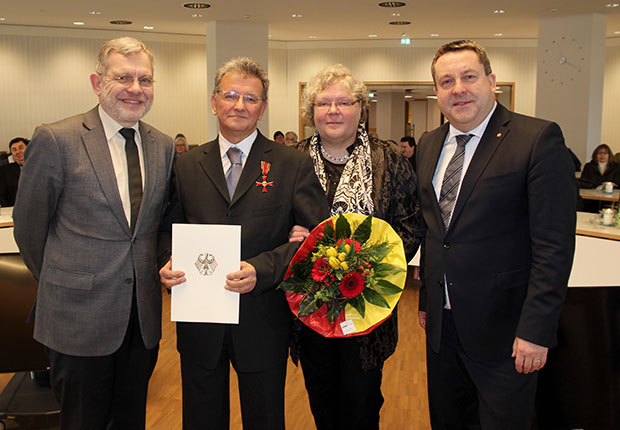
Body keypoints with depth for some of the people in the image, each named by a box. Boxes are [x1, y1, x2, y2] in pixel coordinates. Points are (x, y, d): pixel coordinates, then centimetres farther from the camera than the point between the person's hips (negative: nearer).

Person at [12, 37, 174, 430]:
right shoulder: (55, 140, -10)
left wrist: (153, 273, 7)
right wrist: (58, 283, 6)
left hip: (143, 315, 4)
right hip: (80, 315, -4)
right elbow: (29, 226, -2)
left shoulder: (164, 147, 5)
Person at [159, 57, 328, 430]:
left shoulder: (294, 165, -2)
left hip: (262, 325, -2)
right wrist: (169, 265, -10)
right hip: (199, 323, 2)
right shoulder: (187, 166, 7)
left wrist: (262, 269, -22)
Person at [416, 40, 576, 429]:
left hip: (503, 330, -5)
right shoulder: (429, 146, 8)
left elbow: (554, 246, -16)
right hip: (442, 323, 6)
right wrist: (426, 299, 14)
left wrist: (535, 331, -19)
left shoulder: (539, 138, -13)